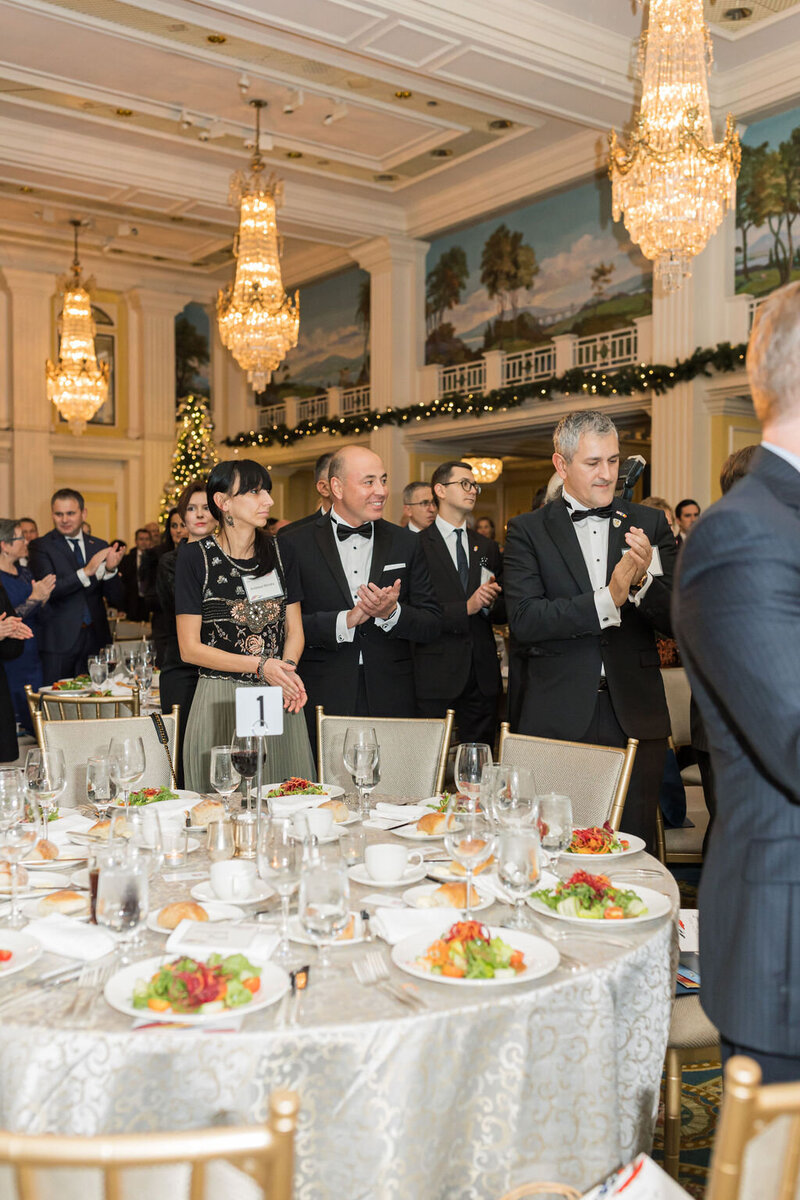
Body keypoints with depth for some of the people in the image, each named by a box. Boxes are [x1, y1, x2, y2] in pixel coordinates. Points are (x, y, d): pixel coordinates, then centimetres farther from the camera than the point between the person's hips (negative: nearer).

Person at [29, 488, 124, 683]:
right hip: (58, 642, -3)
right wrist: (86, 572, -25)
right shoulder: (40, 547, 0)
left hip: (95, 639, 4)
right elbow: (48, 590, -15)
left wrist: (110, 570, -12)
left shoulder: (100, 547, 11)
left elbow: (117, 600, 6)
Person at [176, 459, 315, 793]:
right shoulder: (196, 557, -5)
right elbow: (189, 648, -6)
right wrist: (260, 666, -14)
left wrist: (288, 669, -12)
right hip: (221, 700, -3)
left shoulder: (279, 551, 6)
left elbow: (294, 629, 9)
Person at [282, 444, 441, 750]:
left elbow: (432, 626, 6)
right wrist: (345, 621, -16)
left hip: (391, 702, 2)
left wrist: (392, 612, -14)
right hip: (323, 701, -2)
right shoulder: (294, 545, 1)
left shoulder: (407, 544, 8)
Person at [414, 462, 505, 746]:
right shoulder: (417, 545, -3)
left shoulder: (487, 548, 16)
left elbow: (503, 614, 16)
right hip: (436, 678, -5)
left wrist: (490, 603, -6)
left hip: (482, 678, 5)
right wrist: (466, 607, -17)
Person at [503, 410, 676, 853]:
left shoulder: (649, 525, 9)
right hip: (558, 717, -2)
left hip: (634, 717, 2)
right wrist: (607, 599, -19)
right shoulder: (527, 530, 3)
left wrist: (643, 580, -16)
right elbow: (523, 620, -10)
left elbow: (678, 621, 4)